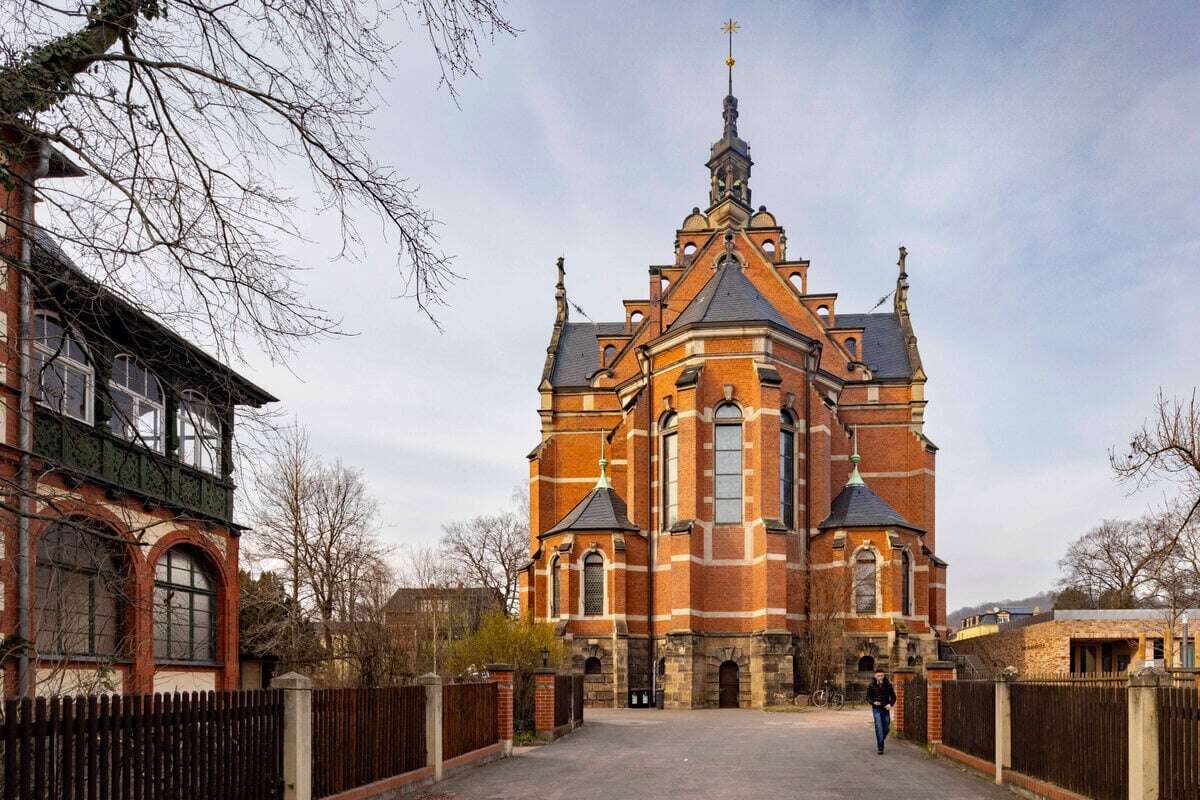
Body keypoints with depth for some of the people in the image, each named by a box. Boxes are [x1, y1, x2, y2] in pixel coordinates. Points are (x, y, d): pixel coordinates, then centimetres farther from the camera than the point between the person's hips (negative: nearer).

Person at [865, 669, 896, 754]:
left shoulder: (888, 685, -2)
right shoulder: (871, 686, -4)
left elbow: (893, 697, 8)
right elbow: (868, 697, 4)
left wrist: (890, 704, -11)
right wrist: (873, 702, -15)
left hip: (885, 709, 2)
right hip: (876, 709, -2)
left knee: (886, 728, 10)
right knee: (879, 728, -12)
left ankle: (880, 742, 36)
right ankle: (880, 747, -10)